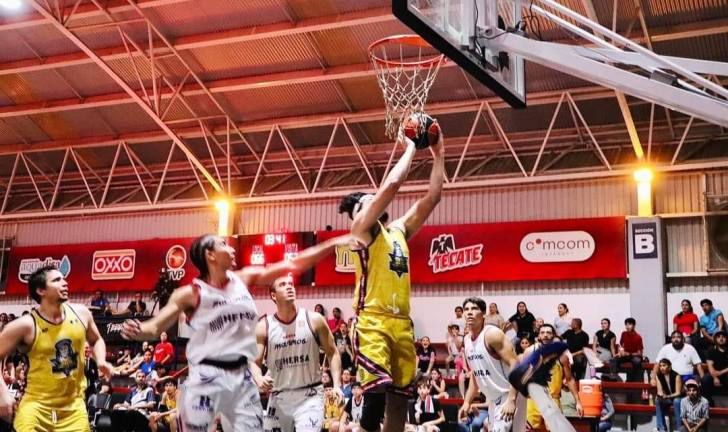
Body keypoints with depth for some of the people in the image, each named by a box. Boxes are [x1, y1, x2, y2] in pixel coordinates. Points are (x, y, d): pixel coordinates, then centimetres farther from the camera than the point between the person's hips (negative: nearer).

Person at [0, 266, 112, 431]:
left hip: (74, 405, 3)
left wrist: (100, 361, 0)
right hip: (36, 404, -3)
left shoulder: (81, 313, 0)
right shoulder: (25, 325, -13)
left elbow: (96, 340, 19)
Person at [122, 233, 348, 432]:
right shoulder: (191, 293, -6)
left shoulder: (245, 279, 7)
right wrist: (137, 331, -30)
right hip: (206, 377, -5)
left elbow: (293, 265, 7)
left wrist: (333, 243, 4)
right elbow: (155, 327, -7)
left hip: (242, 376, 5)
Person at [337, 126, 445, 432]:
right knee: (376, 396, -20)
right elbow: (392, 184, -11)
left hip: (402, 323, 7)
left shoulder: (399, 230, 20)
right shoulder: (362, 228, 0)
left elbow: (432, 197, 18)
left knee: (398, 400, 8)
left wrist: (438, 155, 14)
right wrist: (410, 149, 0)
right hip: (372, 323, -7)